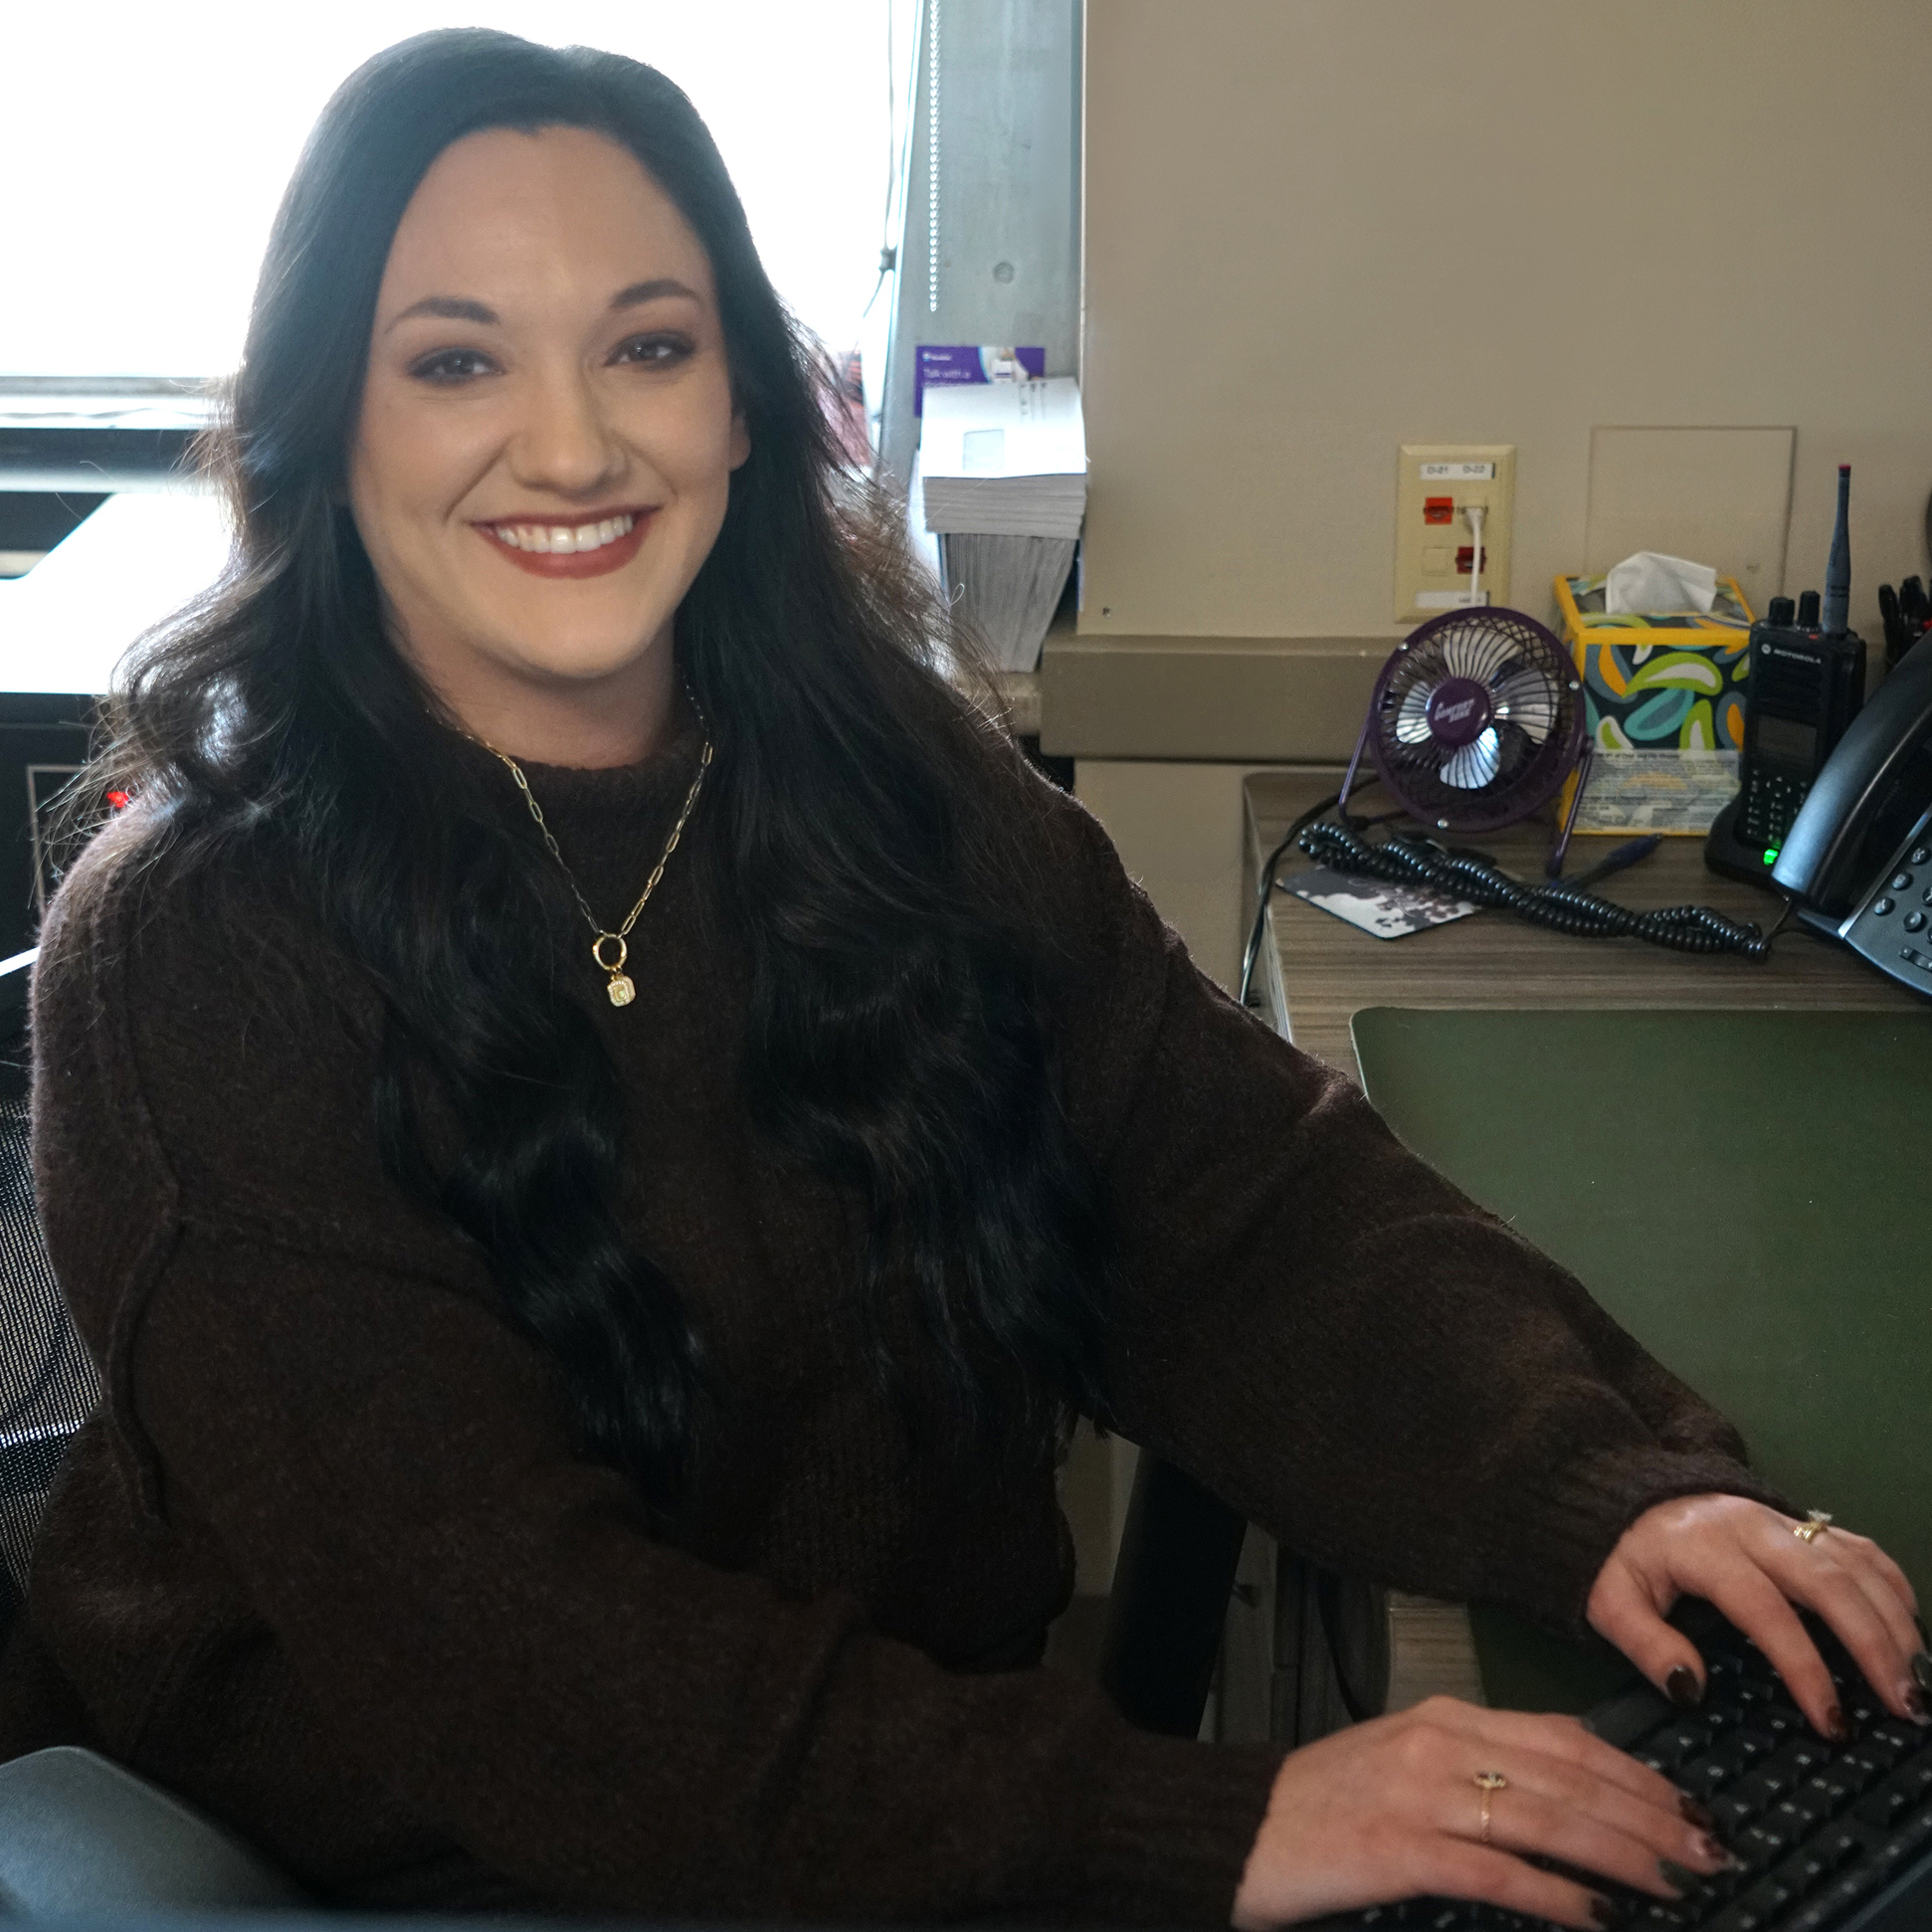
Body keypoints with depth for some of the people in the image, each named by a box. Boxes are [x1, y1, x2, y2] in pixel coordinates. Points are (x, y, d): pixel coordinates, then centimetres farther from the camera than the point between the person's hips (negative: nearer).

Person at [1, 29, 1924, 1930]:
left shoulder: (900, 790, 0)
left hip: (938, 1753, 4)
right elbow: (497, 1631, -22)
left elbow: (1246, 1197, -4)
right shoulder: (190, 960, -15)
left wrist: (1605, 1492, -24)